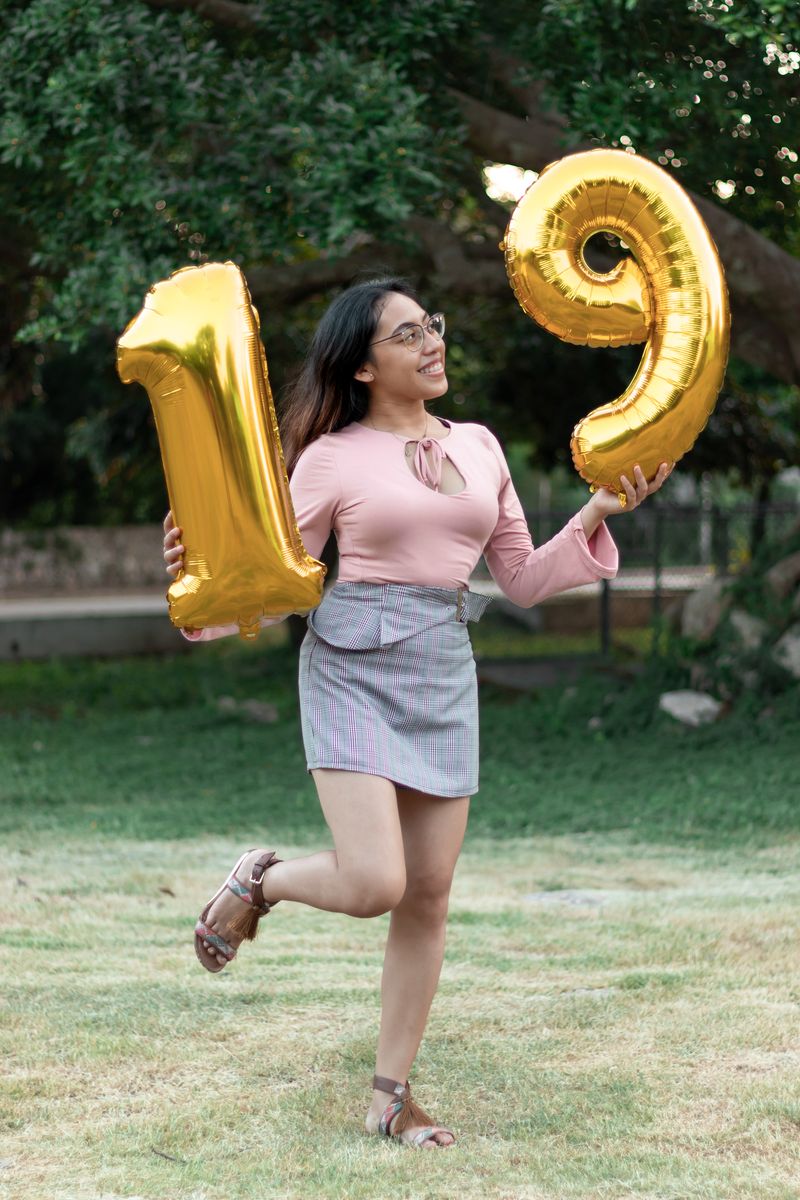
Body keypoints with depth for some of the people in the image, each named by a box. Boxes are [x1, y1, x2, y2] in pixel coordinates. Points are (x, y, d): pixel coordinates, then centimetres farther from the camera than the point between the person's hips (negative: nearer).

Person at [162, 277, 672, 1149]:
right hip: (353, 668, -5)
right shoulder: (331, 458, -1)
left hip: (445, 676, 5)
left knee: (429, 895, 3)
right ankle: (260, 882, 14)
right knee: (374, 884, -19)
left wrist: (598, 514, 3)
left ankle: (390, 1096, 14)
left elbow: (524, 580, 16)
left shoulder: (479, 447, 12)